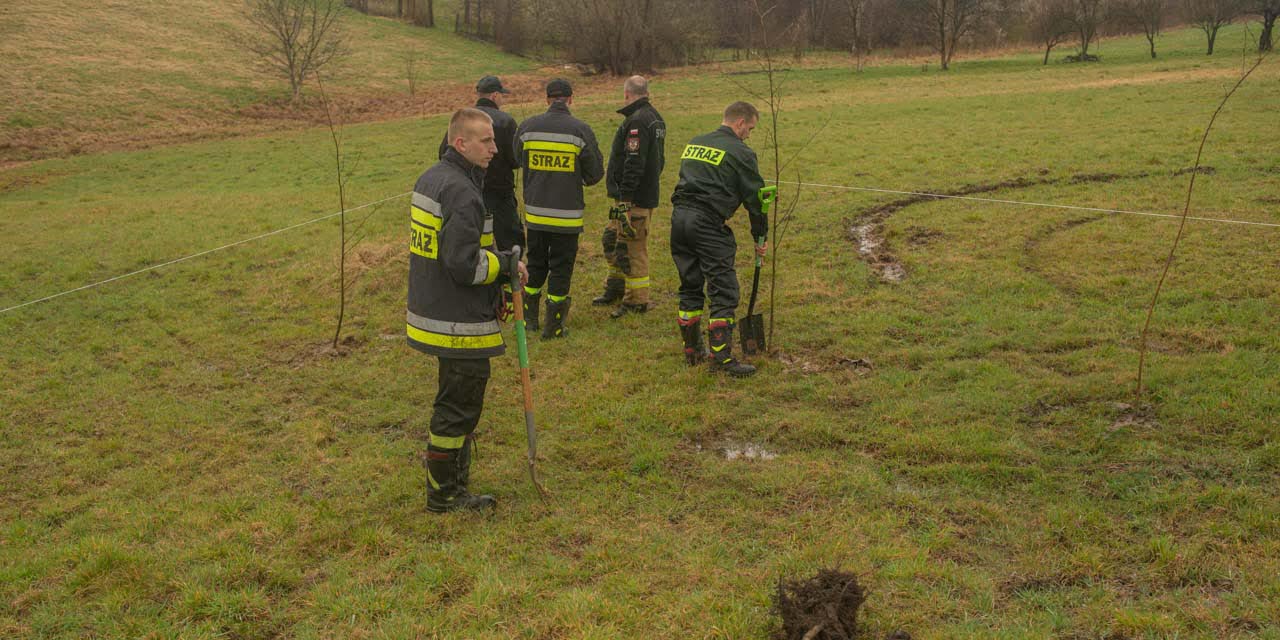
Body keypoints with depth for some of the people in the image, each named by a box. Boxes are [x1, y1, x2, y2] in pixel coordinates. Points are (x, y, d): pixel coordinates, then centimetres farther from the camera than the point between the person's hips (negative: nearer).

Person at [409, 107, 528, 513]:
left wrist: (495, 260, 13)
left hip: (434, 310, 10)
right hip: (461, 324, -10)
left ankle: (453, 487, 31)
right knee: (458, 407, 2)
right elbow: (465, 264, -25)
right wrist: (507, 264, -9)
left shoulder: (430, 179, 12)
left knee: (456, 401, 20)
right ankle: (442, 495, 15)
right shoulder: (461, 192, -21)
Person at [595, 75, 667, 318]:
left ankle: (637, 301, 3)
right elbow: (659, 160, 21)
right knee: (611, 240, 21)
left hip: (635, 198, -11)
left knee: (632, 248, -4)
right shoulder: (655, 118, 15)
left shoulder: (637, 121, -17)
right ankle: (615, 289, 32)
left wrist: (624, 199, -24)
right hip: (648, 192, 11)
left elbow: (634, 164, -24)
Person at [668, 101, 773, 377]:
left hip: (679, 217, 8)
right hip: (708, 223, -7)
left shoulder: (694, 144, 20)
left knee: (690, 287, 16)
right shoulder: (740, 152, -2)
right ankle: (721, 357, -6)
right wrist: (761, 237, 11)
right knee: (724, 292, -3)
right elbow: (754, 197, 2)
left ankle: (692, 351, 24)